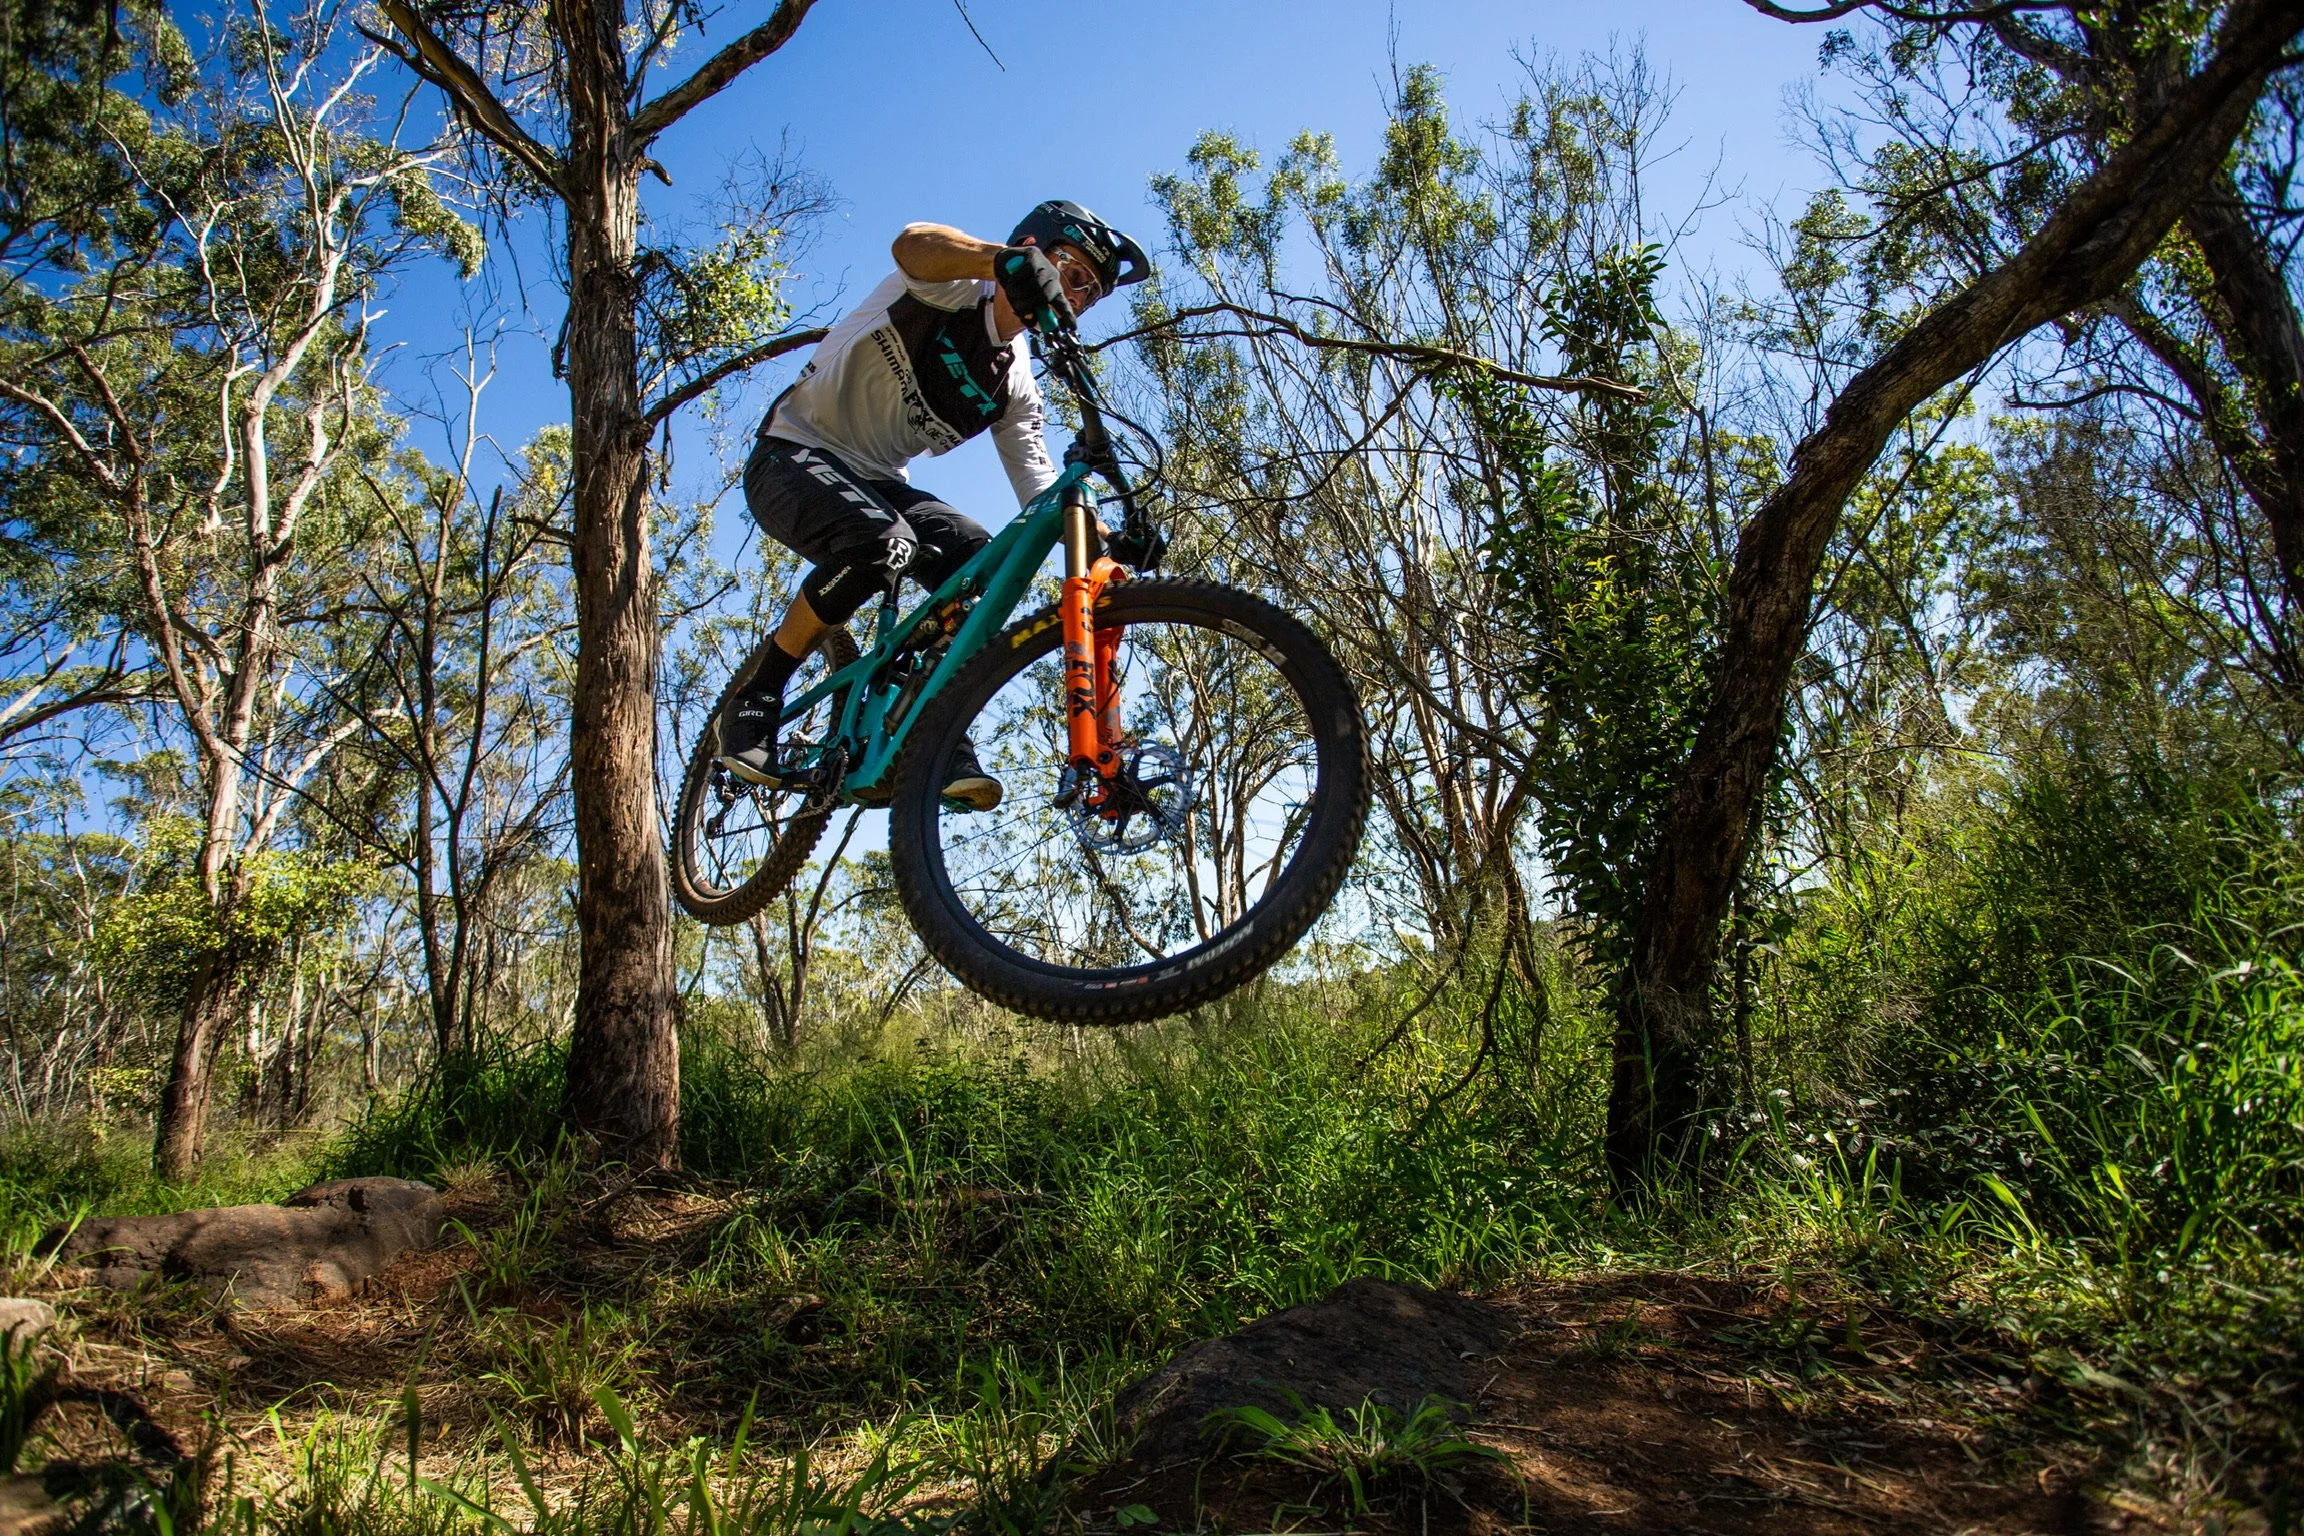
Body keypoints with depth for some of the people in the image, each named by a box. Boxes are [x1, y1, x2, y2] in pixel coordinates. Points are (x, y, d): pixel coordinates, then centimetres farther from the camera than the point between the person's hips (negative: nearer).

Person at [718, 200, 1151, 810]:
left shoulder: (1014, 387, 4)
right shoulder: (953, 288, -12)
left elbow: (1043, 495, -2)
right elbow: (914, 243, -37)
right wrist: (1011, 260, -57)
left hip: (876, 482, 6)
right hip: (795, 456, -6)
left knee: (982, 564, -19)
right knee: (882, 543, -35)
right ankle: (754, 701, -18)